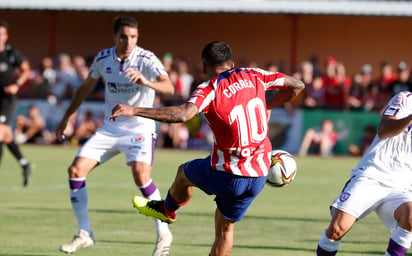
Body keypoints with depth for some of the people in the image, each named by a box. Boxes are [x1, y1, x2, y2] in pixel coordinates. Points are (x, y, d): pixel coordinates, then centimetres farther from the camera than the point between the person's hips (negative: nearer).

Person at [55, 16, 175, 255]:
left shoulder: (146, 59, -16)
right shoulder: (103, 58, -2)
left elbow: (169, 88, -32)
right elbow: (86, 87, 16)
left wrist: (146, 82, -51)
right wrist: (66, 117, 19)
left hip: (139, 128, -5)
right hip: (110, 128, 5)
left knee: (141, 174, -28)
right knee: (76, 170, -6)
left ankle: (164, 233, -12)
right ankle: (85, 235, 7)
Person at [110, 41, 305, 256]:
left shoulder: (209, 90, -12)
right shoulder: (253, 76, 4)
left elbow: (183, 113, -32)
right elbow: (297, 85, 12)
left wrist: (134, 111, -32)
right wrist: (267, 105, 23)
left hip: (227, 176, -5)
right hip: (259, 175, 5)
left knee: (184, 173, 26)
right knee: (225, 228, 19)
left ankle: (167, 210, 52)